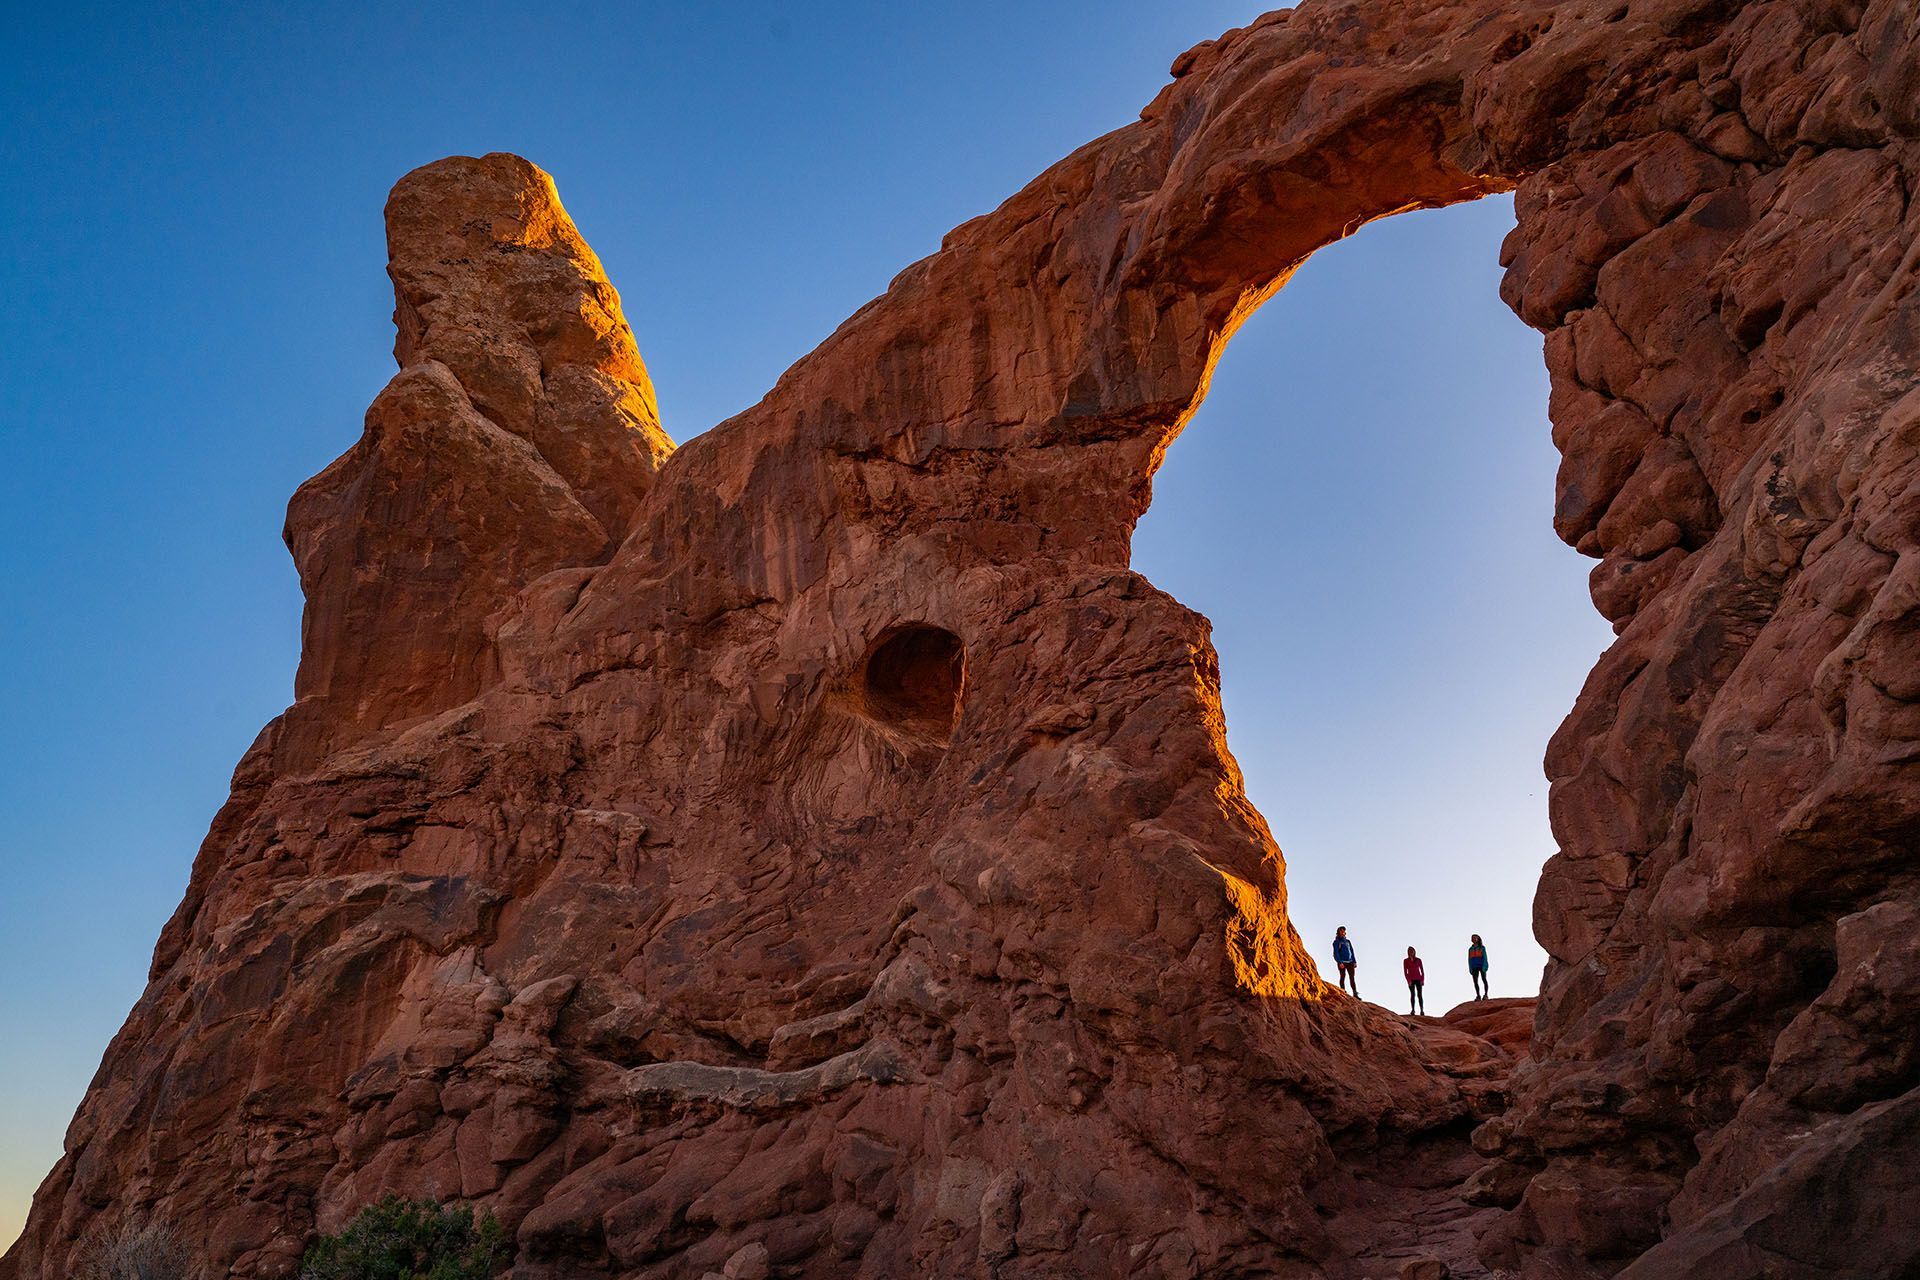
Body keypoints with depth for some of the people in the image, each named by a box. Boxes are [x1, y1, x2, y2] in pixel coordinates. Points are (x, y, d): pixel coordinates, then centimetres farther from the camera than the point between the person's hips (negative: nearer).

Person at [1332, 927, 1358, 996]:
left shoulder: (1348, 941, 18)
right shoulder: (1336, 942, 1)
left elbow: (1352, 952, 20)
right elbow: (1336, 953, -6)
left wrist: (1354, 962, 11)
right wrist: (1340, 962, -16)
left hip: (1350, 962, 5)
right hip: (1342, 962, -5)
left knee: (1352, 977, -2)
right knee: (1343, 977, -3)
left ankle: (1355, 994, -4)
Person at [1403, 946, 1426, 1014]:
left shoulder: (1418, 960, 4)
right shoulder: (1405, 961, 2)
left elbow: (1422, 970, 5)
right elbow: (1405, 972, -2)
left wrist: (1423, 980, -5)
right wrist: (1408, 981, -14)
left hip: (1418, 979, 1)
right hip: (1411, 980, -1)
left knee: (1420, 995, -8)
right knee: (1413, 994, -11)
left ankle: (1422, 1010, -9)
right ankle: (1413, 1010, -6)